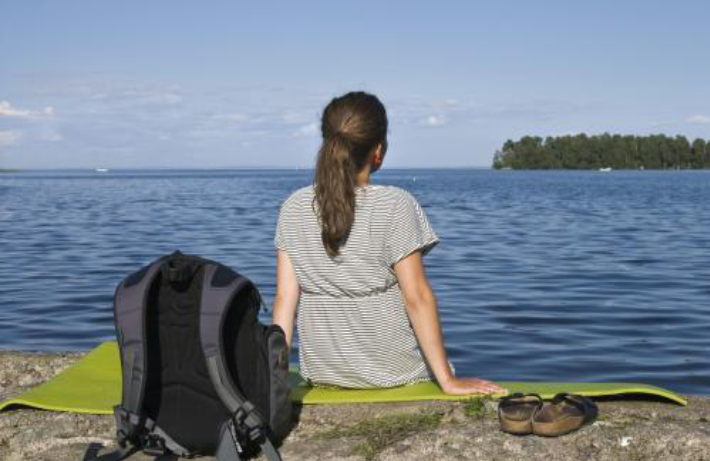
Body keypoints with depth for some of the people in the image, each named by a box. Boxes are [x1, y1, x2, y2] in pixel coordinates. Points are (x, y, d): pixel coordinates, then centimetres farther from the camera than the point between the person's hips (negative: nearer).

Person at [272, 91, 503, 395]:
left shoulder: (293, 208, -3)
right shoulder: (394, 205, -14)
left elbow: (285, 297, -4)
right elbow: (417, 297, -16)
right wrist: (448, 380, -12)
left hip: (321, 373, 4)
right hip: (393, 371, -4)